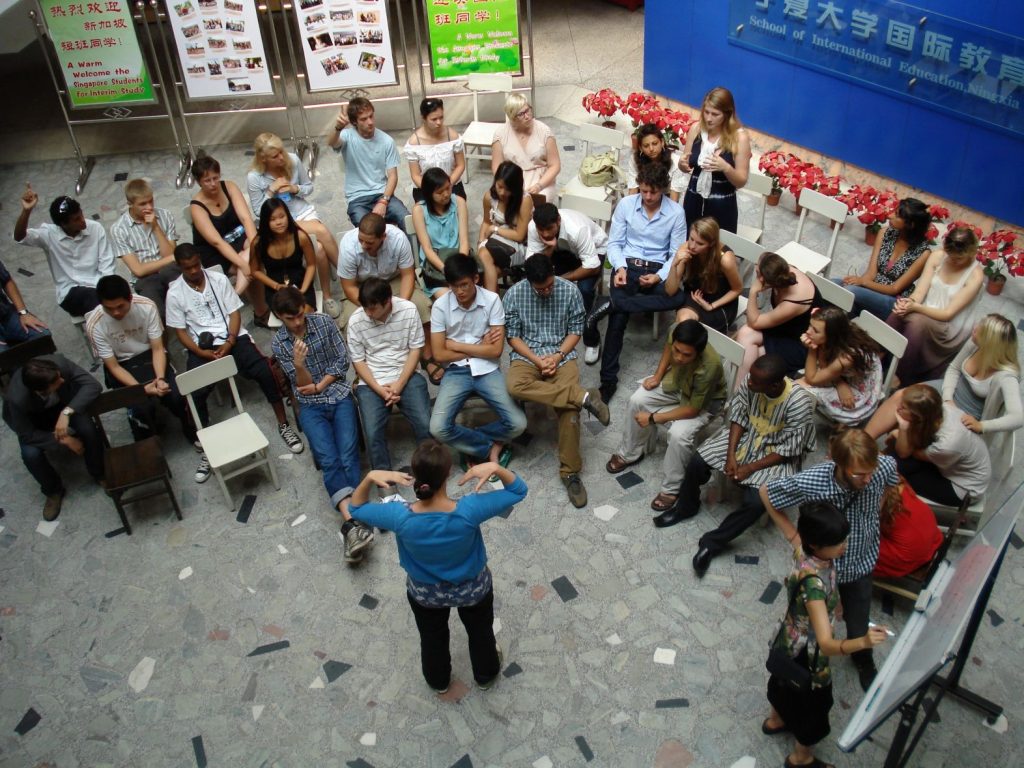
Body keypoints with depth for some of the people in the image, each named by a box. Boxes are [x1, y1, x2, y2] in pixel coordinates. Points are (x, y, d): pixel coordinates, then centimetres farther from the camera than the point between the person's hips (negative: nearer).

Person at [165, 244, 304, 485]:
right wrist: (201, 352, -15)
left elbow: (234, 312, 3)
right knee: (195, 393, -24)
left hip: (232, 337, 1)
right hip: (201, 346, -1)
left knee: (264, 371, -21)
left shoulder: (219, 279, 3)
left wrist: (229, 342, -13)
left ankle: (283, 424, -6)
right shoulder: (174, 293, 0)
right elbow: (181, 331, 1)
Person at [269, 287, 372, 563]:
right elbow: (303, 385, -4)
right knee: (328, 460, -25)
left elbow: (342, 360, 3)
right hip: (310, 406, -1)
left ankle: (349, 523, -34)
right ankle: (354, 521, -40)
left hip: (338, 395, 1)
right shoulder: (278, 343, -1)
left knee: (348, 455, -22)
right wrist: (299, 364, -26)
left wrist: (319, 386, -9)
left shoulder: (324, 322, 0)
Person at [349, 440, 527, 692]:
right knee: (481, 632, 32)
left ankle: (438, 682, 61)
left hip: (425, 593, 1)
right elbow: (518, 490, -25)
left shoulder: (400, 516, -35)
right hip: (473, 589, -1)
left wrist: (370, 477, -30)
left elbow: (356, 509, -15)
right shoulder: (468, 511, -39)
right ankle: (485, 676, 60)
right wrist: (495, 468, -40)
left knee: (432, 638, 33)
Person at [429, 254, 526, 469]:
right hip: (456, 372, 0)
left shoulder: (492, 300, -8)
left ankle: (471, 444, 7)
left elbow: (496, 350, -11)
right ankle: (491, 449, 0)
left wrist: (455, 345, -9)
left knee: (517, 424, -18)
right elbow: (440, 355, -6)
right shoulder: (440, 306, -7)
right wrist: (479, 348, -7)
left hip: (488, 370, 0)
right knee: (438, 428, -23)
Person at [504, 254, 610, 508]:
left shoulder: (570, 290, -3)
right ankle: (584, 396, -30)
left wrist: (558, 356, -13)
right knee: (515, 387, -36)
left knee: (569, 407, -25)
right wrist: (537, 360, -14)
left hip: (561, 354, 0)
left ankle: (570, 472, -14)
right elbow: (513, 336, -1)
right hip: (526, 355, 0)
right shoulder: (513, 294, -5)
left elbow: (575, 330, 4)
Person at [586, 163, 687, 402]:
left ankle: (611, 303, -32)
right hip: (627, 265, -1)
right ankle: (608, 379, -21)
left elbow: (676, 253, 1)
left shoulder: (676, 212, 0)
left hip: (657, 269, 1)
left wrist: (659, 277, -16)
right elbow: (614, 243, 5)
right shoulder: (626, 204, 2)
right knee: (619, 317, -25)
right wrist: (619, 267, -15)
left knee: (680, 298, -32)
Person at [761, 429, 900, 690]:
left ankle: (864, 662, 56)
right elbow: (766, 492, -16)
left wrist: (874, 514, -1)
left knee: (858, 627, 21)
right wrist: (791, 534, -14)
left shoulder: (884, 467, -26)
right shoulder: (810, 482, -36)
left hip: (861, 564, 2)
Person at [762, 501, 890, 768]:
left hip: (791, 642, 7)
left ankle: (775, 721, 65)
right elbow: (825, 643, -50)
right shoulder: (813, 581, -44)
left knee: (785, 685, 35)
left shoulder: (803, 547, -21)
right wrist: (862, 642, -64)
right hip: (805, 653, -7)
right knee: (813, 704, 21)